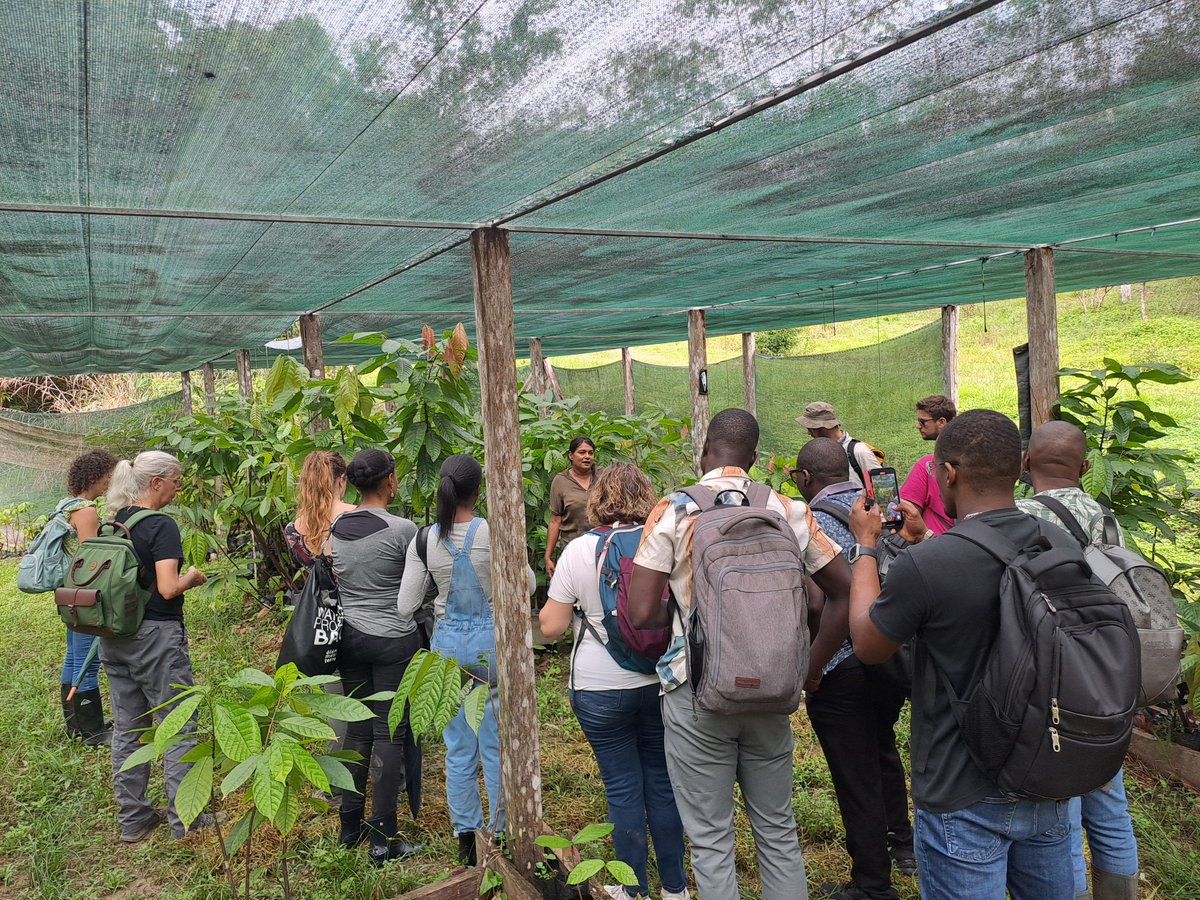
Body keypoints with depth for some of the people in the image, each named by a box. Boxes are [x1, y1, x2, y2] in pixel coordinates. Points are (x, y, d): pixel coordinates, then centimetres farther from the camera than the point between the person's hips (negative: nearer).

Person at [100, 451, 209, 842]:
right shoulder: (161, 526, -16)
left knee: (127, 729, 15)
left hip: (114, 636, 8)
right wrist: (191, 576, -3)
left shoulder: (112, 523, 7)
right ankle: (185, 820, 12)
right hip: (155, 636, -8)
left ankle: (133, 819, 26)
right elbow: (168, 589, -22)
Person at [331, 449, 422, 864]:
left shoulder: (333, 527, 1)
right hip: (394, 640, -6)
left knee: (357, 730, 16)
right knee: (390, 735, 2)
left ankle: (350, 826, 27)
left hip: (349, 637, 6)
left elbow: (333, 581, 9)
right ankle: (383, 840, 9)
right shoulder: (402, 529, -16)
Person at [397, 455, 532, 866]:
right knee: (497, 746, 10)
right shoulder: (495, 532, -14)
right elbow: (527, 585, -1)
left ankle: (466, 840, 26)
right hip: (491, 642, -2)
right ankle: (501, 836, 22)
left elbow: (405, 607, -3)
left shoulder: (424, 541, -7)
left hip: (448, 644, 3)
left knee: (459, 748, 14)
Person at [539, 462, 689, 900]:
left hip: (600, 689, -2)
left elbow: (551, 626, -6)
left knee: (623, 788, 10)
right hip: (661, 682, 2)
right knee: (663, 782, 16)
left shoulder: (579, 550, -9)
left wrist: (543, 613, 14)